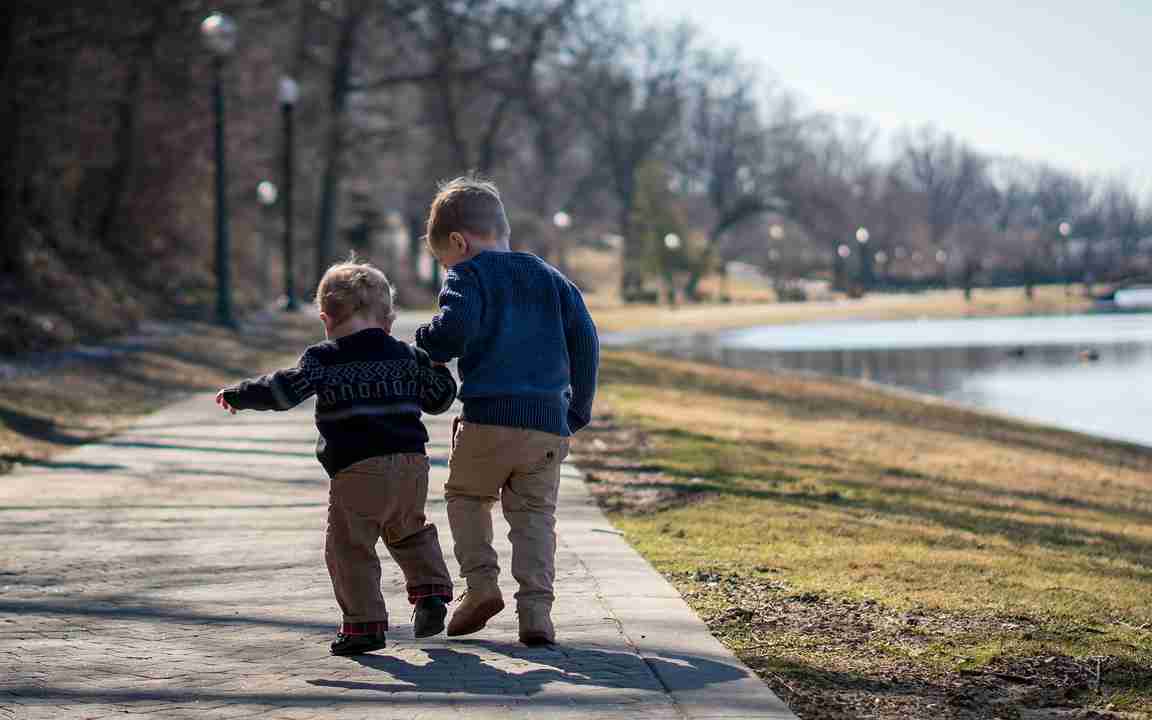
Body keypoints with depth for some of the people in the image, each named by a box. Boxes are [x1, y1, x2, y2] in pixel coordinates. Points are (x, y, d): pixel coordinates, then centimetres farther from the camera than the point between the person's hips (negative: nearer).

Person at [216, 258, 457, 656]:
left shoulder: (324, 358, -1)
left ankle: (365, 623, -1)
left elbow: (284, 390, -10)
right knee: (410, 533, 27)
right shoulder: (407, 356, 13)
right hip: (411, 463, 5)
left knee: (350, 548, 2)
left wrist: (237, 395, 3)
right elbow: (440, 397, 22)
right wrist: (436, 365, 41)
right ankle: (431, 590, 14)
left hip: (358, 470, -5)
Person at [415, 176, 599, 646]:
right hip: (550, 422, 4)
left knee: (466, 494, 19)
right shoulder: (551, 278, 18)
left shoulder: (468, 276, 2)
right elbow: (584, 339, 13)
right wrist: (578, 409, 19)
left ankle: (481, 582, 4)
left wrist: (426, 348, 3)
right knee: (535, 514, 10)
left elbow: (456, 326, -18)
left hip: (489, 417, -4)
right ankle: (535, 609, -3)